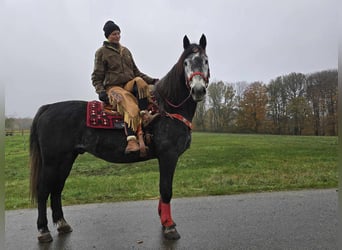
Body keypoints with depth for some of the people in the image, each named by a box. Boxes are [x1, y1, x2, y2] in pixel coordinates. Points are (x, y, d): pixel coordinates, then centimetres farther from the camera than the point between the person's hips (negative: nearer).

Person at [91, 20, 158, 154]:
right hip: (113, 87, -4)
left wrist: (151, 80, 10)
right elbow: (96, 77, 4)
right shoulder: (101, 52, 7)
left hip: (129, 84, 5)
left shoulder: (126, 50, 22)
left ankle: (144, 114, -35)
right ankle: (131, 141, -44)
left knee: (140, 81, -32)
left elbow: (136, 71, 23)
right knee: (131, 107, -35)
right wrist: (100, 91, -15)